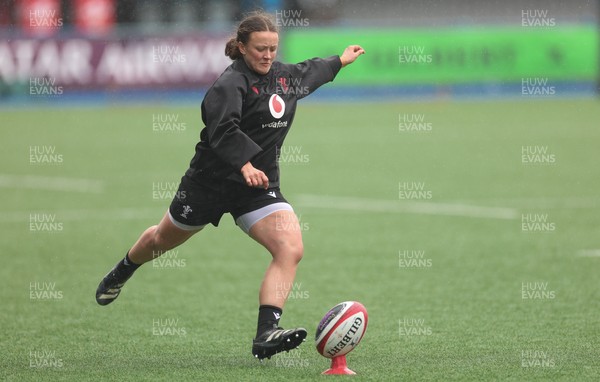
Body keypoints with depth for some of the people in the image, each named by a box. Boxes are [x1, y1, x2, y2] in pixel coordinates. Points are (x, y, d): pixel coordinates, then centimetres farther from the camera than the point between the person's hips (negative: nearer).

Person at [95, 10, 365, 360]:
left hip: (261, 186, 5)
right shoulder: (231, 83, -20)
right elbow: (223, 131, -36)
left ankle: (266, 335, -27)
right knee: (164, 239, 20)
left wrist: (341, 60, 43)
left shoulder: (284, 75, 6)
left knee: (291, 250, -21)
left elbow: (308, 72, 31)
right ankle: (121, 274, 53)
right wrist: (245, 164, -49)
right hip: (210, 183, -5)